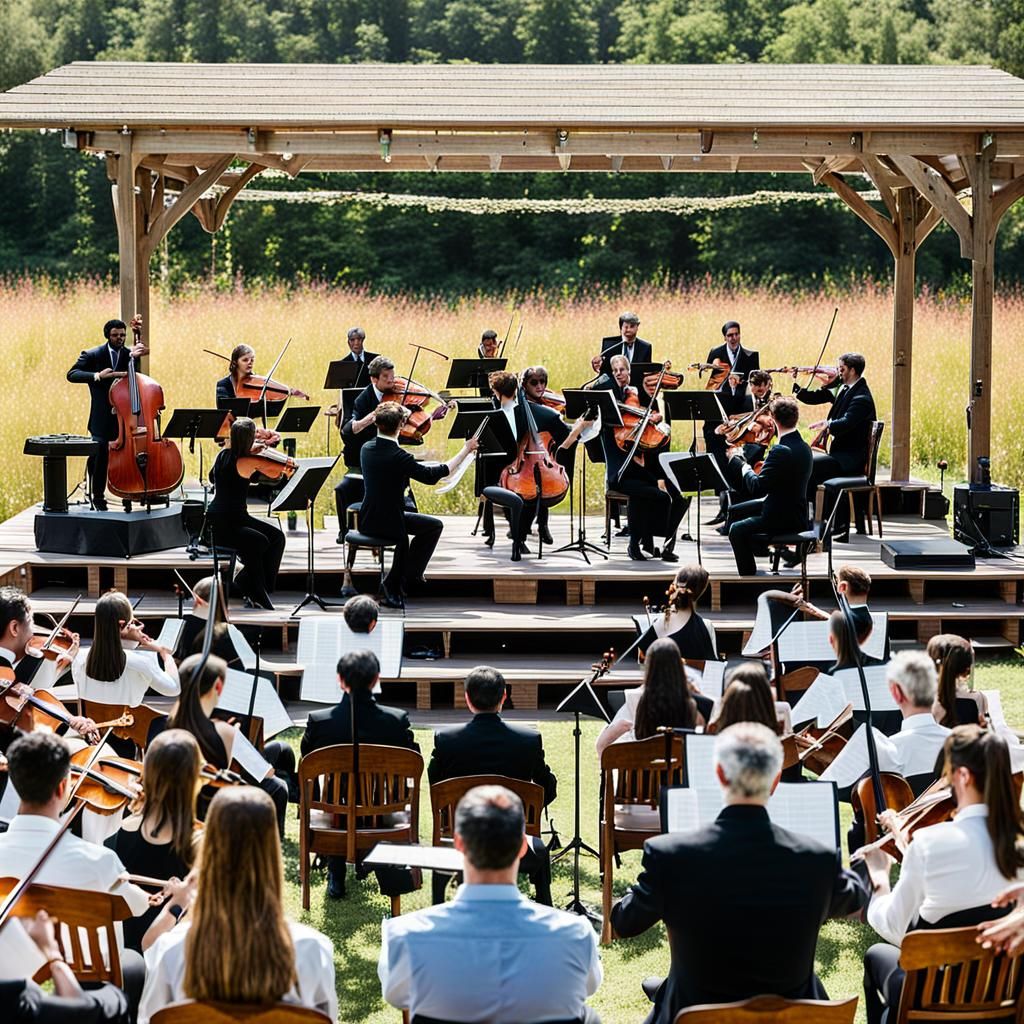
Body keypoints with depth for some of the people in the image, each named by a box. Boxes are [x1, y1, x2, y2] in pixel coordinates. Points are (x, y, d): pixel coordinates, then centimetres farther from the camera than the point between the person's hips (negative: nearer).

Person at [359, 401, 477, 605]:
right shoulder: (398, 456, -23)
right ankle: (408, 577, 14)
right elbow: (432, 476, -17)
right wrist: (466, 450, -10)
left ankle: (395, 584, 34)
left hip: (367, 522, 7)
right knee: (435, 526, 13)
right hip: (387, 525, -7)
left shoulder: (366, 449, -1)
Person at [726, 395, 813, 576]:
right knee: (735, 512, 21)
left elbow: (757, 487, -26)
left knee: (737, 530, -17)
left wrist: (745, 466, -8)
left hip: (785, 519, -10)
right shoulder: (803, 446, 5)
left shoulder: (781, 451, -27)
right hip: (794, 509, 10)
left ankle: (749, 577, -9)